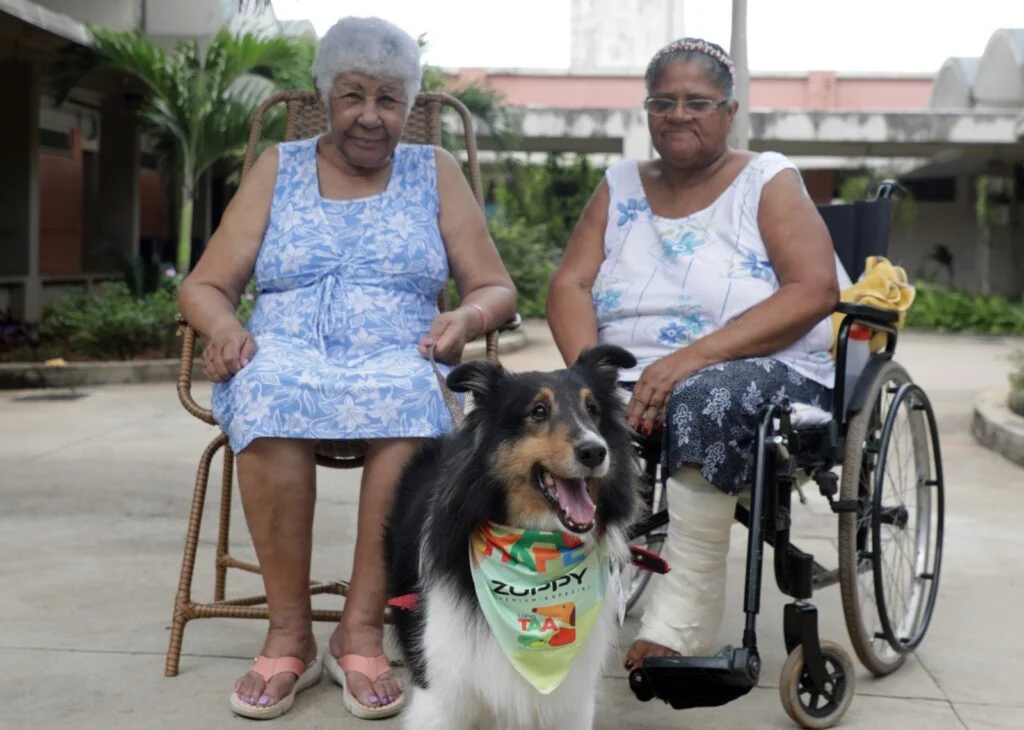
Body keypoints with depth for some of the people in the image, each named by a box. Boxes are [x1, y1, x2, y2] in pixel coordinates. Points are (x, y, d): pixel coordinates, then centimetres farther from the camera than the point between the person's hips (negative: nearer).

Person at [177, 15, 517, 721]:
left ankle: (362, 629, -28)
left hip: (396, 362, 0)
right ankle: (290, 633, -26)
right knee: (267, 390, -36)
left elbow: (498, 290, 11)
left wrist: (467, 315, -13)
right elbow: (205, 285, 11)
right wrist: (225, 325, -13)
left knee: (408, 396, -37)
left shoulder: (434, 171, 15)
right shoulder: (279, 167, 15)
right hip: (287, 354, 1)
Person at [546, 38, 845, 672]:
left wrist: (692, 358, -22)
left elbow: (816, 291, -11)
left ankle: (686, 612, -28)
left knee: (706, 400, -37)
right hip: (630, 378, 4)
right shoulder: (621, 185, 16)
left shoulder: (768, 180, 4)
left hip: (762, 371, -3)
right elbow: (570, 285, 4)